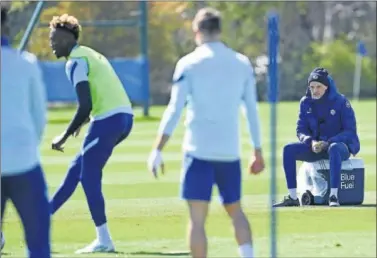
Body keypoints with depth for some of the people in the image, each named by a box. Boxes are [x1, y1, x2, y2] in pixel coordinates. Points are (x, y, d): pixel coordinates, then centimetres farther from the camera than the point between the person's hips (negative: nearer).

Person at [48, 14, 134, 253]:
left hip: (109, 120, -9)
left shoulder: (76, 61, -9)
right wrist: (82, 122, 38)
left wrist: (65, 136, -10)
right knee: (77, 168, 18)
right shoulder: (92, 55, 21)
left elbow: (85, 106, -17)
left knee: (89, 177, -2)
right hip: (124, 117, 9)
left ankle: (103, 240, -3)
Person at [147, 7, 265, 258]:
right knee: (236, 211, 19)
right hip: (230, 151, 3)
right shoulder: (242, 63, 6)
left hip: (199, 151, -3)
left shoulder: (188, 63, -3)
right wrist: (258, 152, 17)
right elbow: (252, 111, 9)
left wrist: (158, 150, -5)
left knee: (197, 217, -2)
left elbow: (174, 110, -8)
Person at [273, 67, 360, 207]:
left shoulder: (341, 101, -10)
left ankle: (333, 196, -45)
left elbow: (350, 131, -12)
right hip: (315, 147, 5)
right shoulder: (306, 102, 2)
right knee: (289, 149, -19)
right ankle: (292, 198, -21)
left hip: (340, 145, -5)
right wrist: (311, 142, -18)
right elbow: (301, 130, 5)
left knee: (334, 148, -41)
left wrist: (328, 143, -24)